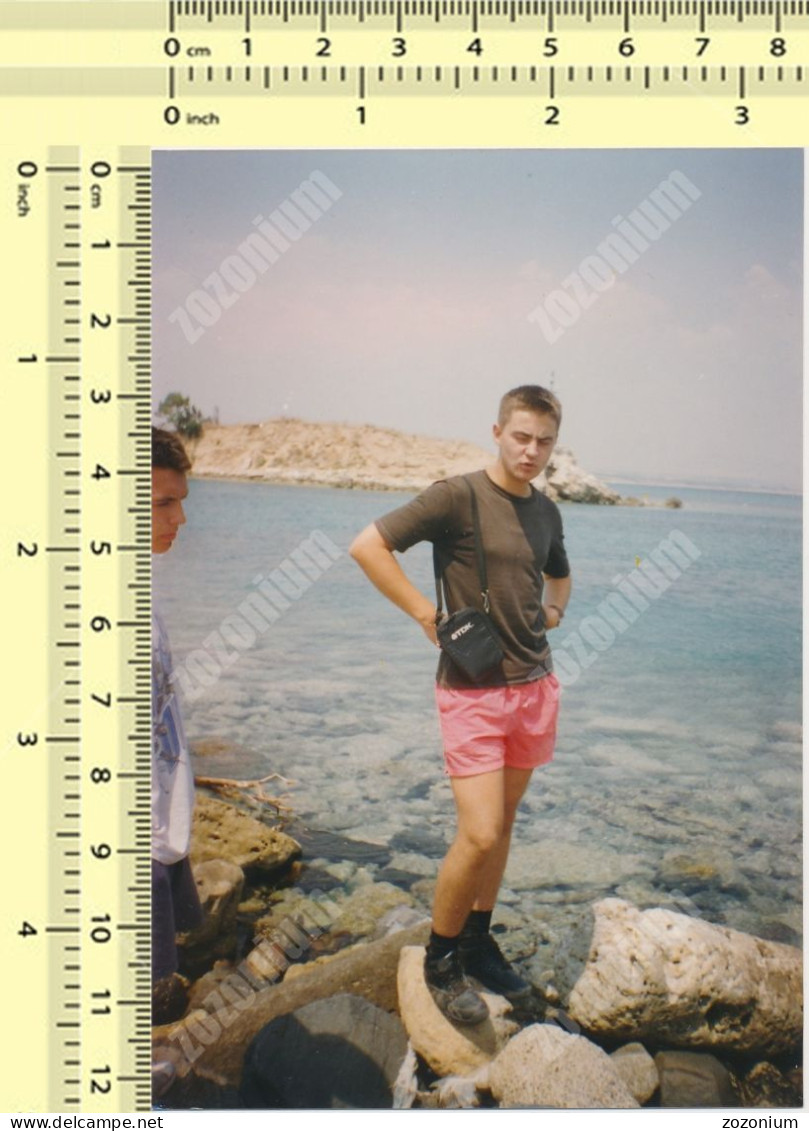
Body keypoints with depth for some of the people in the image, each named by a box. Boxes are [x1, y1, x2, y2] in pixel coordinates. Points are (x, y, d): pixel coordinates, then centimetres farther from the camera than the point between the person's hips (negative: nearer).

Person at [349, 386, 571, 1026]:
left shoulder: (546, 512, 10)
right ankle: (440, 961, 15)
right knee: (480, 834, -8)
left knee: (502, 824, 15)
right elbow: (367, 546, -17)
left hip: (535, 685, 6)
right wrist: (425, 614, -16)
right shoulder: (458, 497, -11)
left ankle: (478, 943, 32)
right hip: (473, 691, -6)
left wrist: (553, 611, 10)